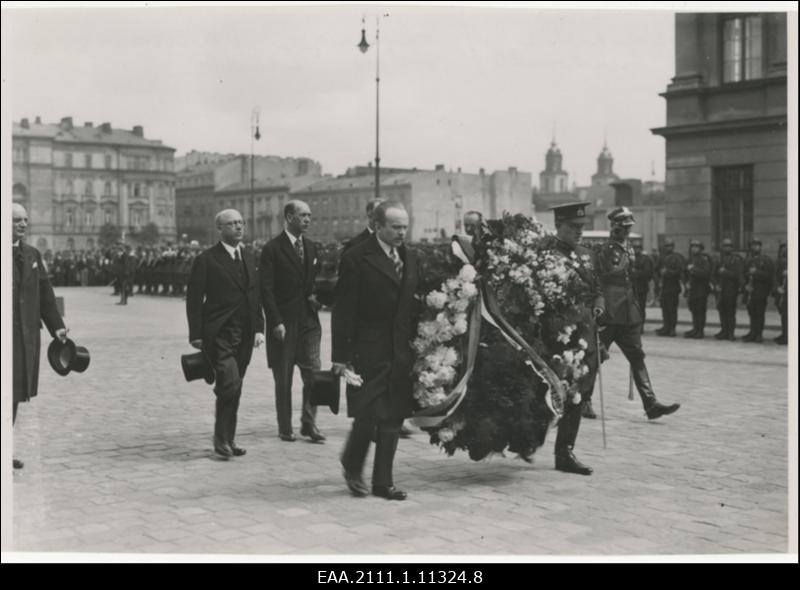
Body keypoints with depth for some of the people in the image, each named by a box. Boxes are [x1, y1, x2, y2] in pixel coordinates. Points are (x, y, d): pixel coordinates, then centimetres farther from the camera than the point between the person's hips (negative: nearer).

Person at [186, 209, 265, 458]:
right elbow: (194, 299, -5)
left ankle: (228, 438, 20)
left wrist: (259, 328, 8)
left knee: (233, 388, 10)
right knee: (230, 384, -16)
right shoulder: (206, 260, -4)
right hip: (218, 335, -6)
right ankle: (221, 438, -3)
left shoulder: (248, 260, 16)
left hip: (244, 336, 6)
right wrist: (196, 335, -9)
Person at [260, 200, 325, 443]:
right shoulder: (273, 249, -6)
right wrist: (276, 322, -15)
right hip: (284, 322, -4)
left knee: (313, 373, -2)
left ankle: (309, 423, 9)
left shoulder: (311, 247, 12)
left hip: (309, 320, 5)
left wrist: (316, 297, 2)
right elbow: (266, 290, -9)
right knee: (283, 379, 5)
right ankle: (285, 428, 15)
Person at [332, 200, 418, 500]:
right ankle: (352, 466, 23)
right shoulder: (356, 259, -8)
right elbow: (343, 311, -9)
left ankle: (383, 481, 18)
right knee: (367, 416, -4)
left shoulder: (410, 258, 10)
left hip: (400, 353, 6)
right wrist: (341, 356, -12)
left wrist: (417, 345, 9)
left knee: (392, 420, 8)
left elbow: (412, 304, 14)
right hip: (368, 352, -5)